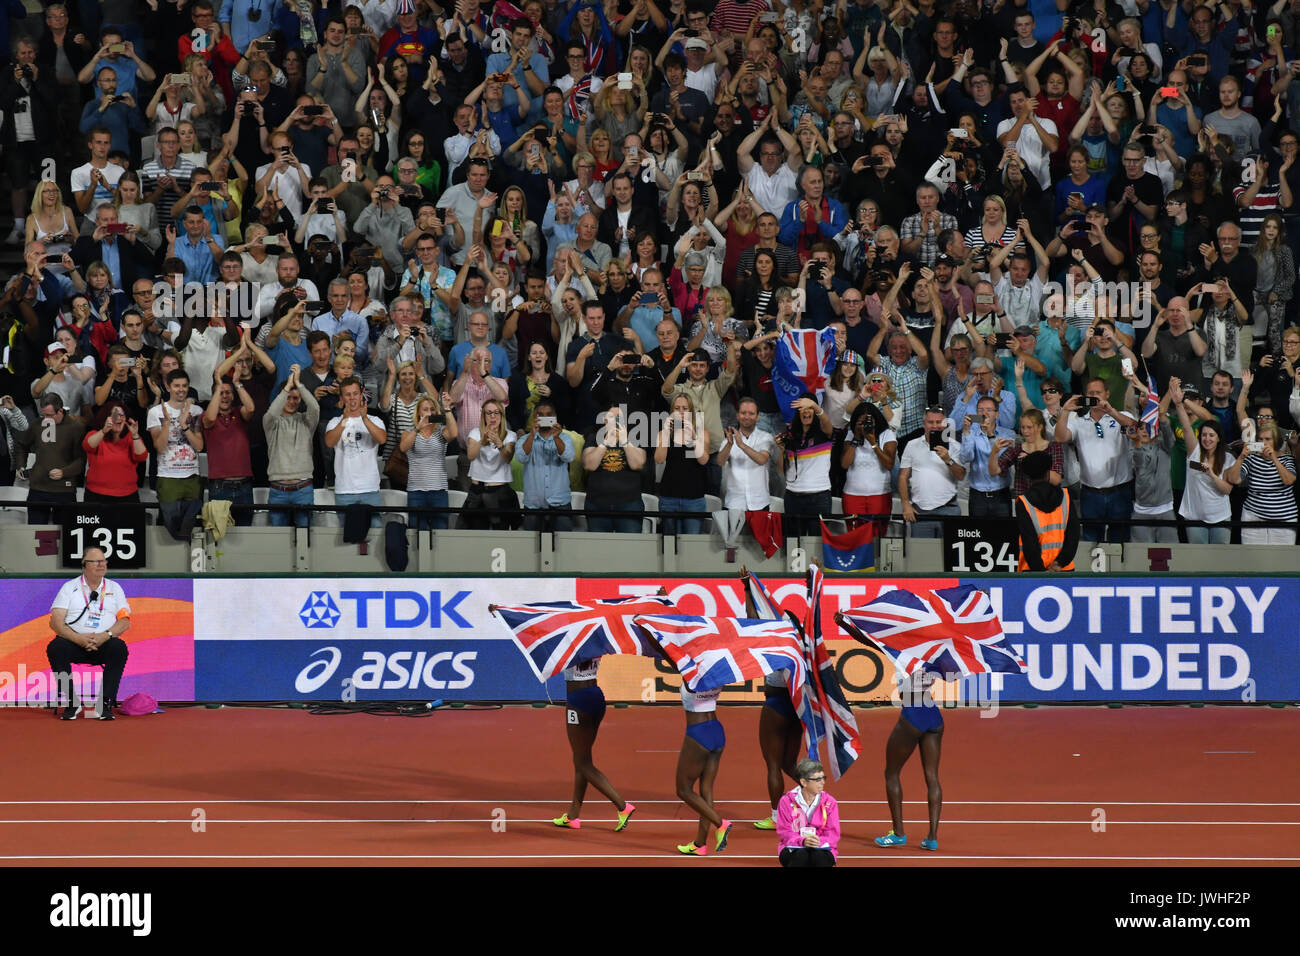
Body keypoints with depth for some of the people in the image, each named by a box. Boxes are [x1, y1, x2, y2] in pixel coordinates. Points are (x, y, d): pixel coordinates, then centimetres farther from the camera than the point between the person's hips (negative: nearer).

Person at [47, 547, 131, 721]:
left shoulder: (114, 588, 14)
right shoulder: (70, 587, 10)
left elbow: (125, 622, 5)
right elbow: (55, 622, -1)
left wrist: (105, 636, -16)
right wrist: (78, 638, -19)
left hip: (103, 643, 1)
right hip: (74, 641, -1)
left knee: (119, 647, -32)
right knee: (55, 647, -32)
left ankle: (106, 703, -29)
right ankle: (70, 703, -26)